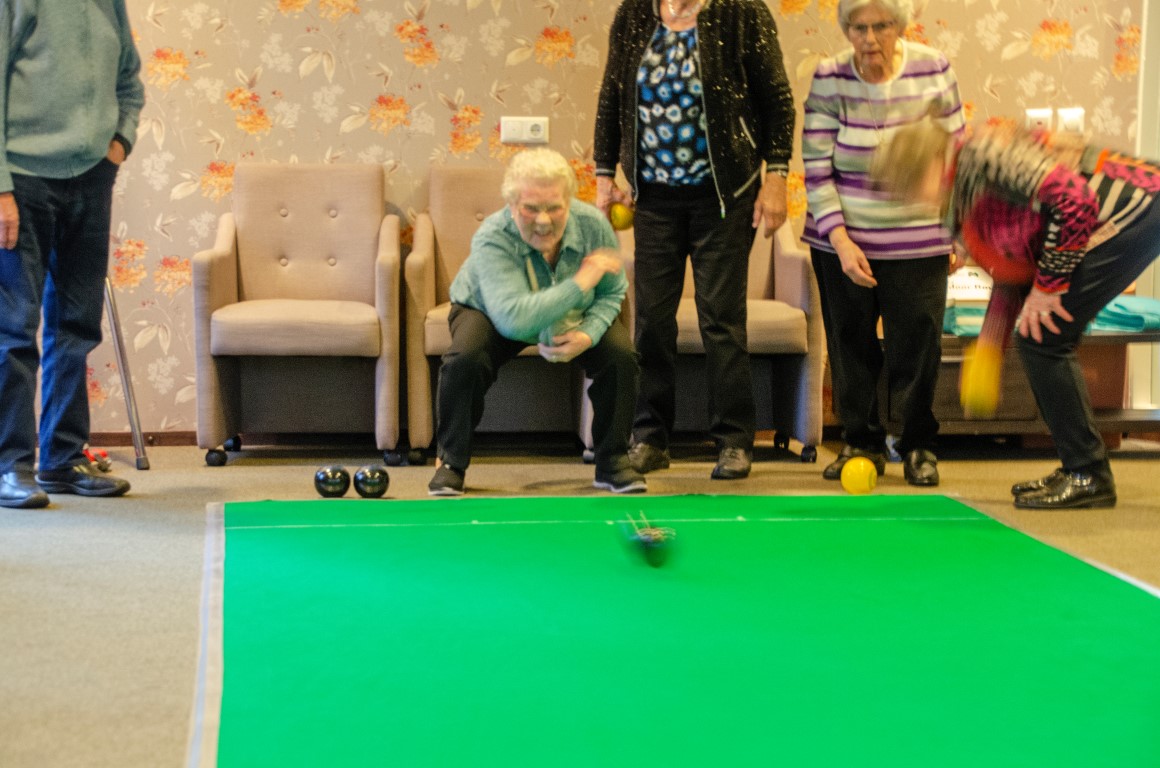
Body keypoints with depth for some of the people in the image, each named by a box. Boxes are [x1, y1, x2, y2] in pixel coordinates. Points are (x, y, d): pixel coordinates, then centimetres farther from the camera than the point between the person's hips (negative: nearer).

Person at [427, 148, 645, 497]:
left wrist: (588, 334, -30)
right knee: (466, 357, -33)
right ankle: (451, 464, -10)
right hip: (491, 315, -3)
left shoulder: (593, 225, -25)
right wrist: (580, 284, -47)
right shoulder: (492, 239, -38)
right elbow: (513, 320, -48)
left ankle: (612, 461, -1)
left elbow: (613, 292, -10)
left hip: (575, 317, 3)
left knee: (620, 353, -21)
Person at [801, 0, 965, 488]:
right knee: (851, 348, 6)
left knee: (917, 347, 1)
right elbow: (816, 171, -7)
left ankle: (918, 446, 18)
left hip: (918, 242, 0)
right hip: (844, 240, 0)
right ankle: (861, 443, 22)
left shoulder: (935, 72, -4)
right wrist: (841, 240, -15)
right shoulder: (828, 79, -7)